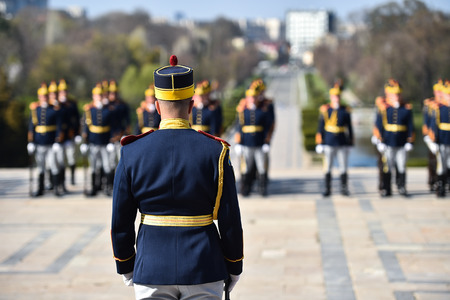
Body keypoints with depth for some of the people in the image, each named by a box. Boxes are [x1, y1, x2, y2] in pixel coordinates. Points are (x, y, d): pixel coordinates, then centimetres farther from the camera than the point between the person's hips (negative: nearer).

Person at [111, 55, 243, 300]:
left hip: (151, 270, 1)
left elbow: (120, 222, 0)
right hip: (203, 270, -1)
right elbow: (230, 218, -5)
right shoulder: (215, 152, -8)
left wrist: (125, 267, 13)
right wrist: (234, 267, 7)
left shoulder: (132, 153, -5)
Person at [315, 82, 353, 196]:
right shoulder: (325, 109, 0)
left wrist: (350, 142, 7)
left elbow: (349, 127, 9)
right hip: (329, 143, -1)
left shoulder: (346, 110, 4)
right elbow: (320, 127, 3)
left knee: (343, 167, 2)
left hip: (343, 143, 1)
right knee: (328, 167, 3)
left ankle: (344, 188, 11)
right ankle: (327, 189, 11)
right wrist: (319, 143, 0)